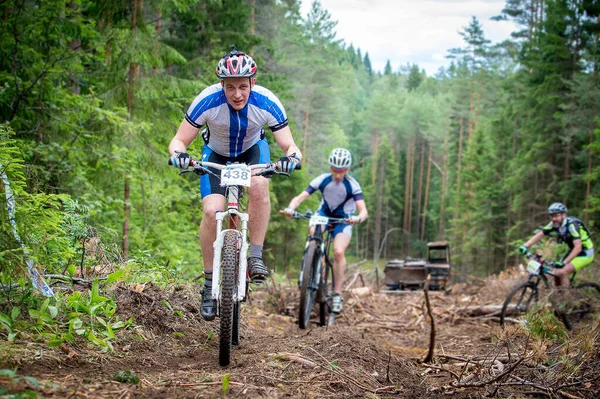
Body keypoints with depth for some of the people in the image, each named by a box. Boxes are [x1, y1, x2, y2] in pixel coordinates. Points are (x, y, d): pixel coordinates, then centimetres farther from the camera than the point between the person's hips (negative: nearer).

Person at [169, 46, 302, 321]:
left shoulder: (267, 103, -30)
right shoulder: (207, 101, -31)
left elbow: (291, 147, -25)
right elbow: (179, 141, -22)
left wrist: (292, 157, -49)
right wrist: (178, 154, -46)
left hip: (252, 149, 0)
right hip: (217, 154, 0)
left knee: (259, 186, -34)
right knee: (212, 210, -21)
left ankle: (256, 257, -18)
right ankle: (210, 283, -6)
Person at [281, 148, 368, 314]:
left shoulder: (352, 185, -22)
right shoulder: (322, 180, -18)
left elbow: (363, 210, -29)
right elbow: (300, 197, -20)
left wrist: (358, 218, -52)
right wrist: (290, 208, -41)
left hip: (343, 220, -2)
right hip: (324, 214, 2)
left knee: (339, 252, -24)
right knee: (314, 233, -32)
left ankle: (337, 294, -12)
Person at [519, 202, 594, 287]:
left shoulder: (571, 225, -28)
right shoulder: (554, 224, -8)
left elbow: (578, 247, -35)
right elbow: (539, 235, -8)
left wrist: (564, 262, -42)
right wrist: (525, 246, -24)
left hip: (585, 253, -8)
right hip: (573, 251, 8)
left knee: (562, 272, -23)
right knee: (557, 274, -1)